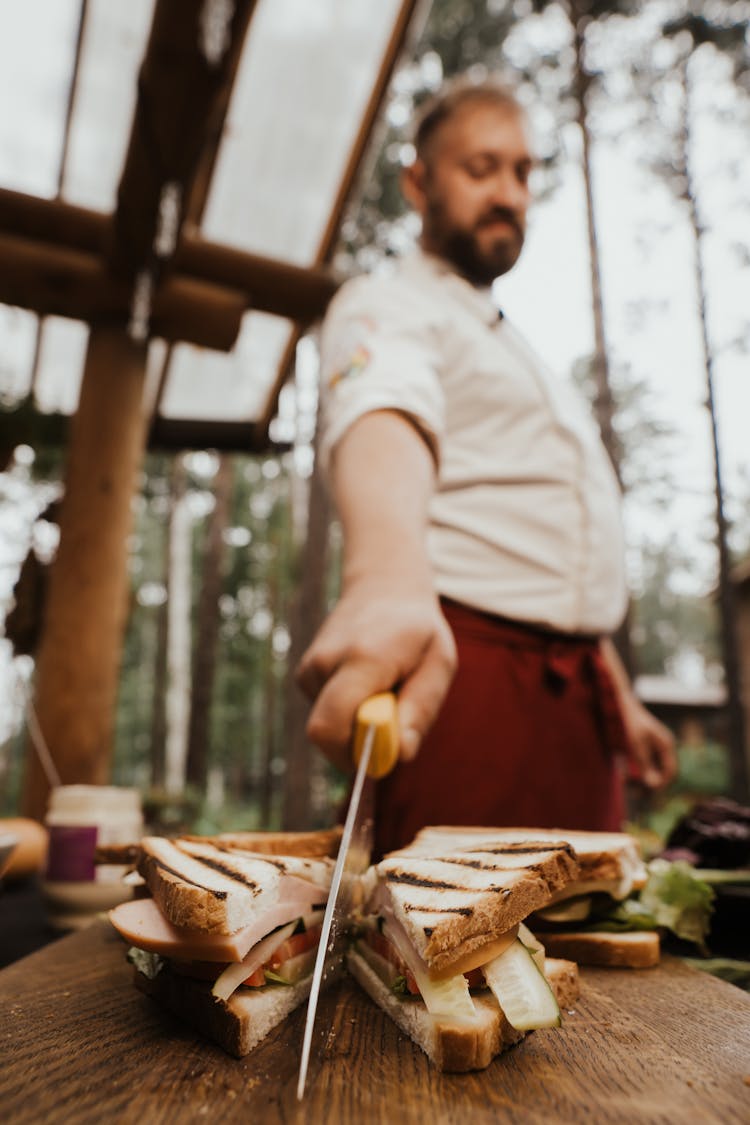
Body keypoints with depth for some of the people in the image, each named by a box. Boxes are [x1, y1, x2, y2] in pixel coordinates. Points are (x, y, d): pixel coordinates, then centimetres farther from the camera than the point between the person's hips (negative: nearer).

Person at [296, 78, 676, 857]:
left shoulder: (516, 352, 26)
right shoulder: (388, 308, 0)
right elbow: (380, 415, -27)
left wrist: (619, 697, 22)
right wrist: (387, 577, -48)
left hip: (575, 697, 8)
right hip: (456, 673, -8)